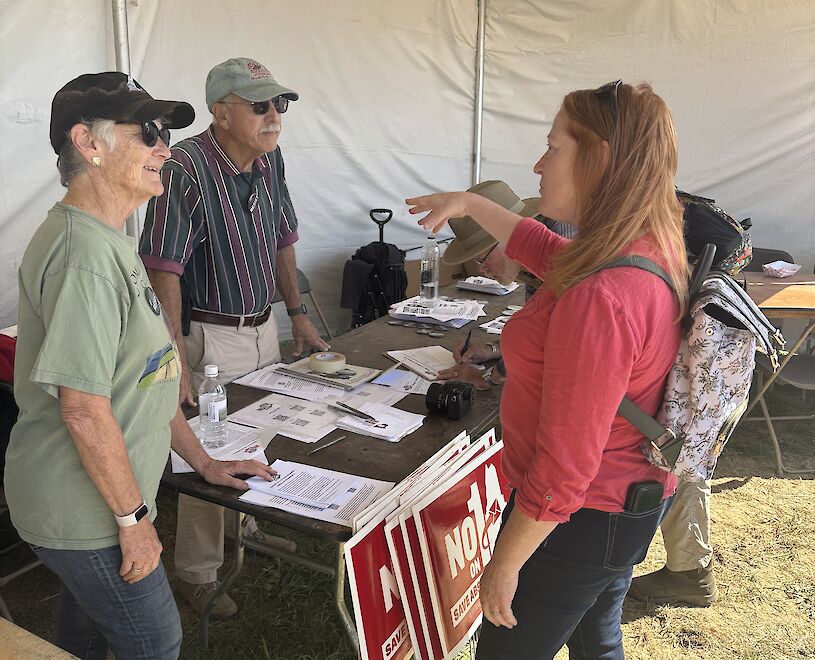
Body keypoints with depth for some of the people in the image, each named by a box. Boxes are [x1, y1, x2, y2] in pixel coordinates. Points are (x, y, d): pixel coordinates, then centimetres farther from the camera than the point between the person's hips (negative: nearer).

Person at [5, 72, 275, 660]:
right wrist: (134, 517, -17)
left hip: (90, 503, 9)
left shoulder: (108, 239, 8)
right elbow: (84, 407, -27)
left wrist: (202, 461, 14)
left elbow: (142, 377, 12)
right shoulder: (85, 253, -25)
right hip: (88, 512, -9)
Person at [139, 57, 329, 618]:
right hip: (210, 337, -7)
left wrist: (298, 314, 13)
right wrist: (175, 360, -29)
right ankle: (198, 573, 24)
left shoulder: (270, 158, 2)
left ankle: (251, 525, 47)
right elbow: (162, 270, -25)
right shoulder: (186, 169, -22)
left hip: (264, 326, 8)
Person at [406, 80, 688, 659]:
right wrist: (471, 203, 20)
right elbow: (550, 253, 17)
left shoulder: (599, 299, -34)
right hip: (634, 502, 9)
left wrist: (505, 563, -17)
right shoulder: (656, 252, -4)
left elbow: (563, 471, -29)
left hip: (579, 520, -9)